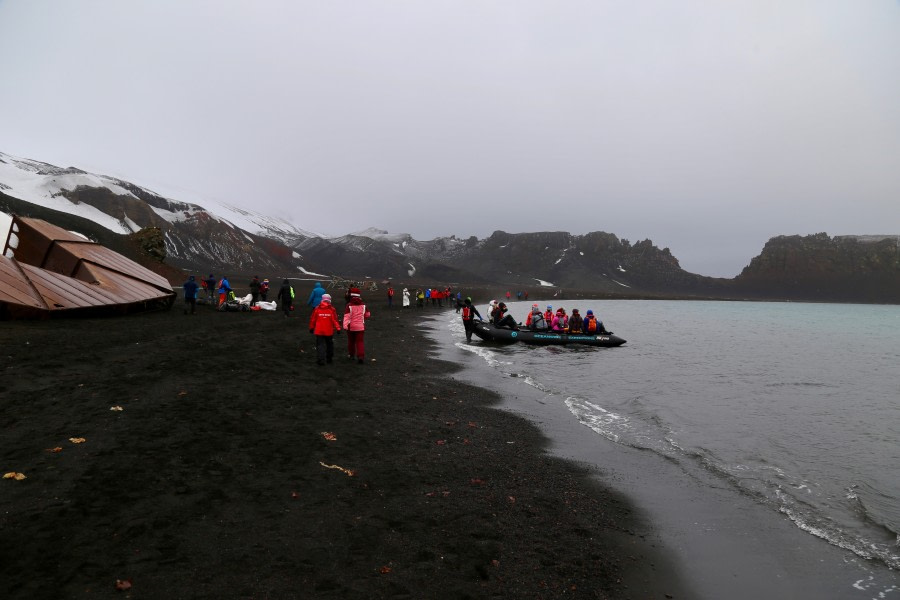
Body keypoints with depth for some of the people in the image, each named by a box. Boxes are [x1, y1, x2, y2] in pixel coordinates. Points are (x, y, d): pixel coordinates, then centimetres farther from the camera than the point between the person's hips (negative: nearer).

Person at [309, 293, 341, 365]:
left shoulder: (317, 308, -2)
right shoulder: (332, 309, -6)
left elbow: (312, 319, 5)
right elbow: (335, 319, -9)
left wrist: (311, 328, 17)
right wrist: (338, 328, -5)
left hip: (319, 331, 0)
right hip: (329, 331, 0)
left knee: (320, 345, 3)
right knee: (329, 344, 17)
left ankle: (320, 360, -8)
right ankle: (329, 358, 26)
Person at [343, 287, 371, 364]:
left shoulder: (349, 306, -12)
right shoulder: (363, 305, 0)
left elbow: (346, 316, -19)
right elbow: (368, 315, 12)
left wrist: (345, 326, -22)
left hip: (351, 327, -2)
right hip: (360, 327, 2)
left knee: (351, 341, 17)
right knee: (360, 341, 2)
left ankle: (351, 355, 30)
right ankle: (361, 356, -13)